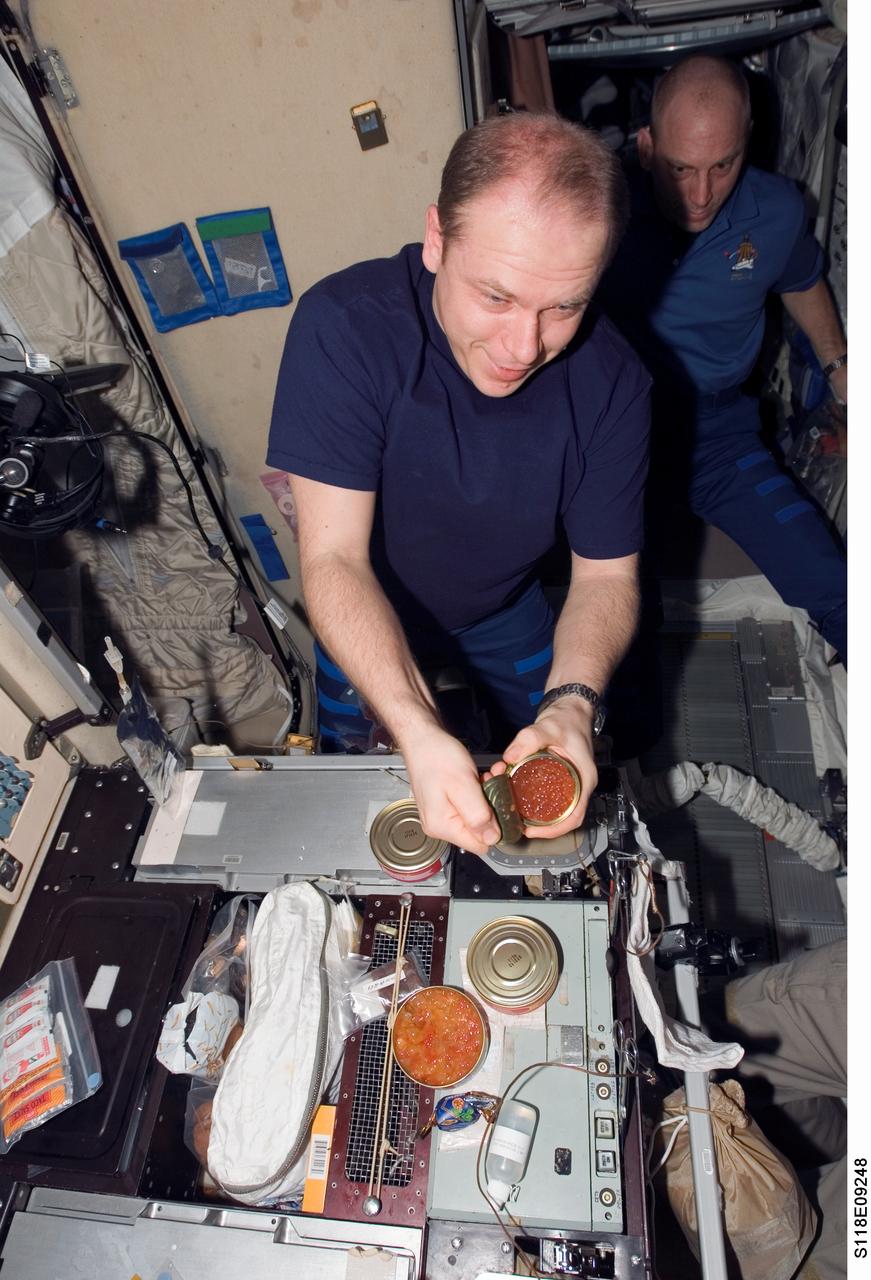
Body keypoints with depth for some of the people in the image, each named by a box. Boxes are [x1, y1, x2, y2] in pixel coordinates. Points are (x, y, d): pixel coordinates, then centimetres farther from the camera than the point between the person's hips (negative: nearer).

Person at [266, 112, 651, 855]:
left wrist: (573, 702, -40)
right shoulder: (344, 327, -34)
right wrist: (418, 732, -52)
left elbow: (607, 573, -19)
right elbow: (334, 558, -36)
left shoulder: (612, 383, -26)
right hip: (368, 618, -1)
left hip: (507, 608, 2)